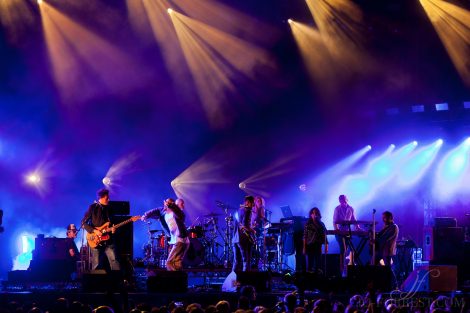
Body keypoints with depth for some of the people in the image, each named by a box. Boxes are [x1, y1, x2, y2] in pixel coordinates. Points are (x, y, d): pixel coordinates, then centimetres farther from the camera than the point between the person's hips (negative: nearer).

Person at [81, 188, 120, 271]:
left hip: (108, 240, 4)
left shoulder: (108, 208, 11)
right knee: (96, 264, 0)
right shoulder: (93, 208, -5)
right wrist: (94, 231, -16)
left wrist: (112, 229, 0)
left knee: (114, 260, -7)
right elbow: (83, 223, -6)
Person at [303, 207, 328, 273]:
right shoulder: (308, 224, 2)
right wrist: (304, 248, -6)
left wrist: (326, 246, -2)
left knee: (318, 263, 0)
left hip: (318, 246, 2)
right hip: (310, 245, -2)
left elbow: (324, 236, 7)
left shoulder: (321, 224, 9)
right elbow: (305, 237, 0)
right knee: (310, 263, -4)